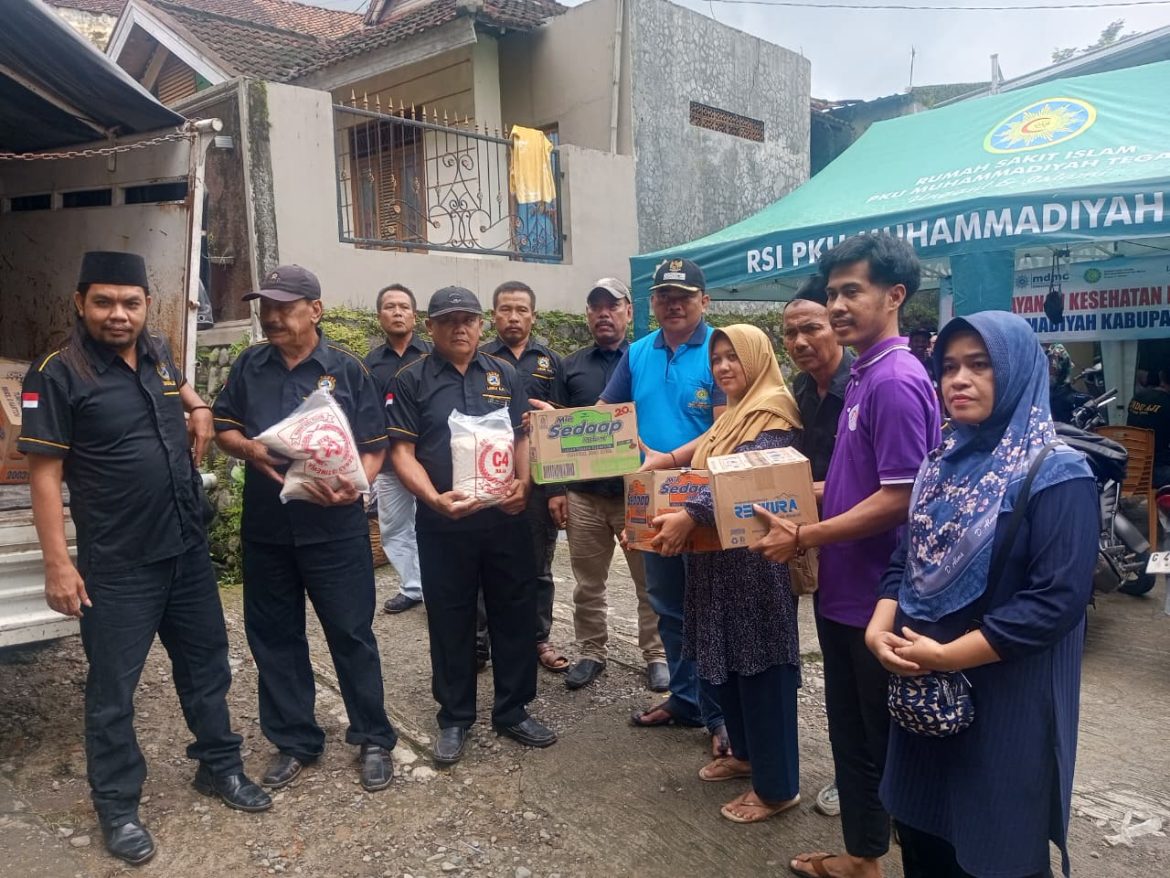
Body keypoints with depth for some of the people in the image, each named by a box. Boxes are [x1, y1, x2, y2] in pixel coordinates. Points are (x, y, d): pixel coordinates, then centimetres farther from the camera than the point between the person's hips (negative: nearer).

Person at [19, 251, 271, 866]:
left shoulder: (157, 353, 5)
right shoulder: (58, 373, -12)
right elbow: (44, 474, -13)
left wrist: (198, 406, 8)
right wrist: (58, 564, -16)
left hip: (188, 549, 6)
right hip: (117, 566, -6)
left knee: (205, 664, 17)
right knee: (113, 688, 8)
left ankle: (219, 766, 37)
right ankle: (117, 806, 27)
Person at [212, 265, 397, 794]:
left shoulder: (346, 370, -2)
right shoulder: (249, 365, 7)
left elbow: (373, 446, -2)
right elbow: (224, 428, 11)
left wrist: (354, 486, -22)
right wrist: (249, 449, -11)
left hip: (334, 527, -4)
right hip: (265, 527, 4)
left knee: (351, 633, 3)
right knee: (274, 636, 12)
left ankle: (373, 739, 21)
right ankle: (295, 741, 30)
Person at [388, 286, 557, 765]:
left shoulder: (505, 375, 9)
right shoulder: (412, 380, 0)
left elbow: (524, 437, 9)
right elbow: (402, 453, -5)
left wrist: (522, 484, -10)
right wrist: (434, 498, -21)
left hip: (506, 518, 3)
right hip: (443, 524, -2)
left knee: (515, 613, 10)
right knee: (450, 621, 9)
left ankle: (512, 710, 27)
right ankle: (454, 718, 26)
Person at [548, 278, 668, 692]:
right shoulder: (570, 366, 8)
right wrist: (556, 489, 2)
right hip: (583, 494, 2)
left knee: (650, 581, 8)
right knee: (588, 584, 12)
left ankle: (656, 654, 23)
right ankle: (591, 653, 27)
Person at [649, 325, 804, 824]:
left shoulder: (773, 411, -12)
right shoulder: (732, 412, 18)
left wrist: (691, 515, -38)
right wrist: (662, 511, 4)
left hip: (757, 558, -9)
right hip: (718, 556, 9)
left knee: (762, 666, -1)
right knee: (727, 659, 17)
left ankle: (777, 786, 12)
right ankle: (745, 752, 35)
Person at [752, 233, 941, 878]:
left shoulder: (897, 382, -19)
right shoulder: (863, 375, 10)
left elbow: (897, 497, -23)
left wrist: (804, 538, -20)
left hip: (876, 596, -9)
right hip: (843, 588, 9)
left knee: (882, 740, 10)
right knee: (849, 730, 20)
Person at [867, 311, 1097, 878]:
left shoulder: (1058, 475, -14)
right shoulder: (943, 463, 6)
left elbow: (1058, 599, -21)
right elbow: (904, 559, 8)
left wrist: (946, 655, -21)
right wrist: (881, 627, -9)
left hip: (1005, 700, -6)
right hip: (924, 690, 6)